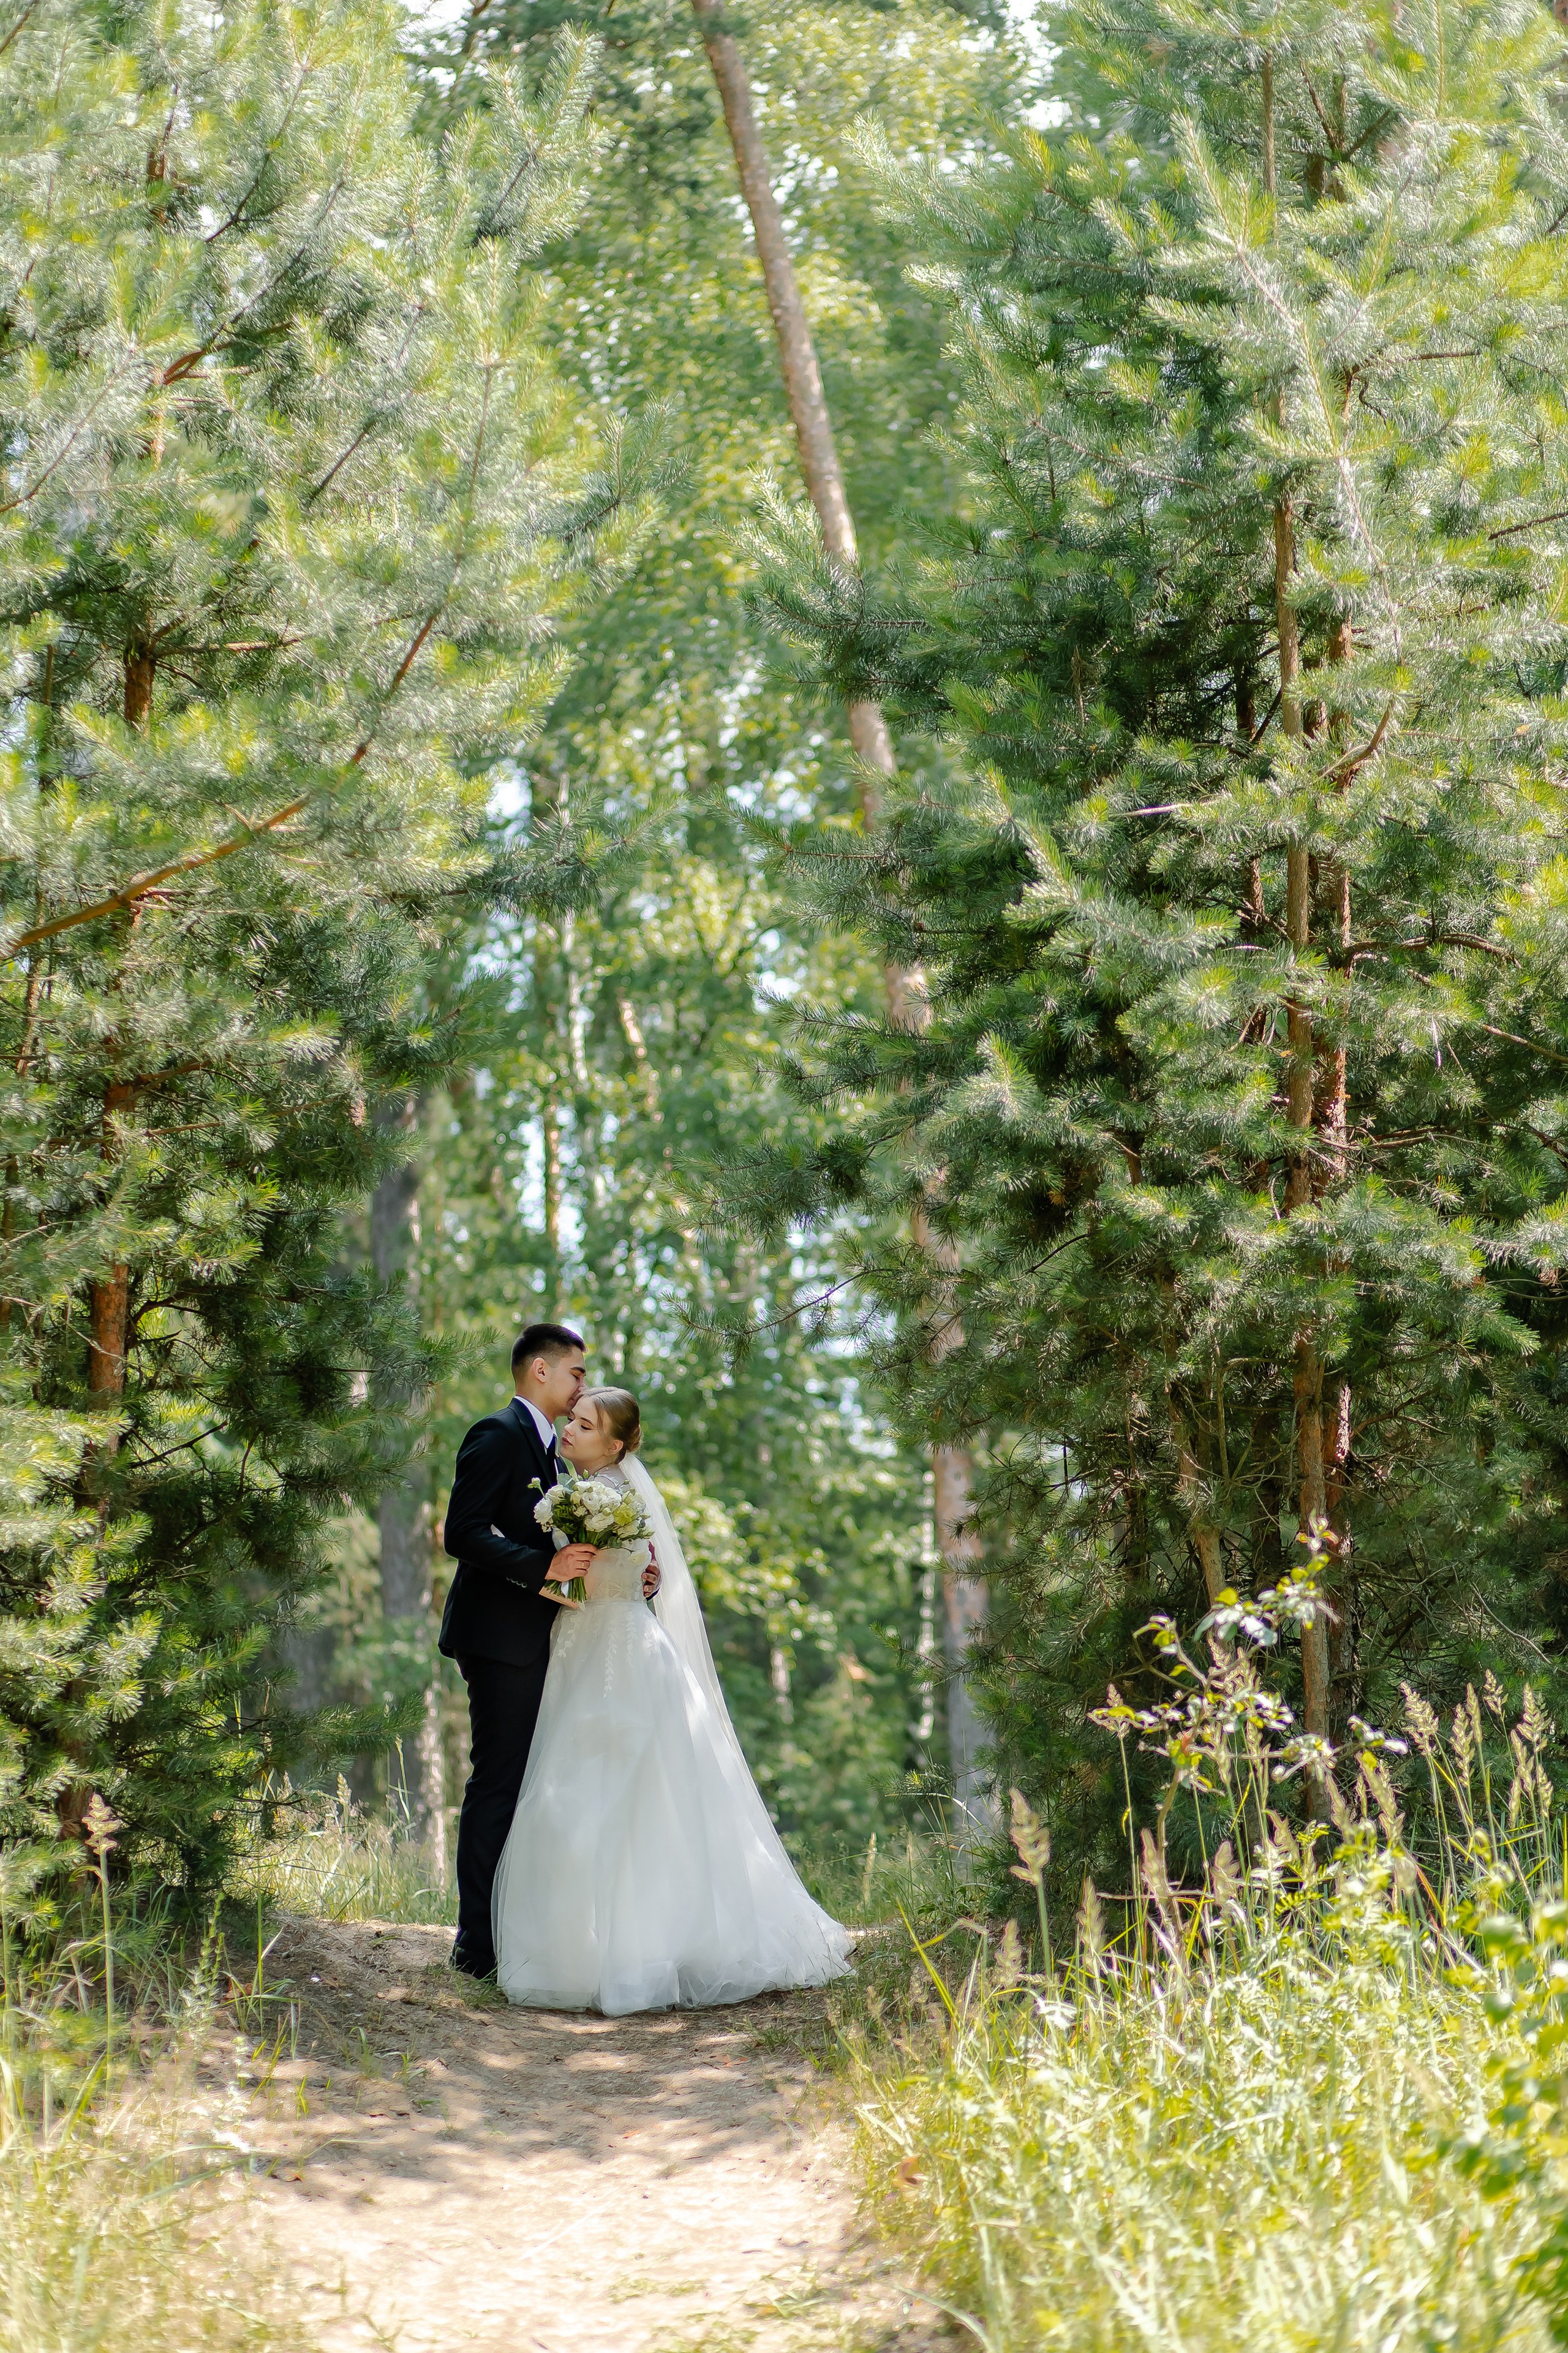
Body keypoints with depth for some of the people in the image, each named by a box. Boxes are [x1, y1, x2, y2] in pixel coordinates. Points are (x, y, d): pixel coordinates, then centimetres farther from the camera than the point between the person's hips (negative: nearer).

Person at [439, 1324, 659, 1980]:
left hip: (535, 1644, 10)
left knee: (526, 1787, 11)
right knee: (497, 1785, -8)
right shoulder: (498, 1435, -10)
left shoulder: (549, 1449, 21)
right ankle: (479, 1945, -6)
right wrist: (542, 1569, -28)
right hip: (501, 1638, -10)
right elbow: (464, 1533, -19)